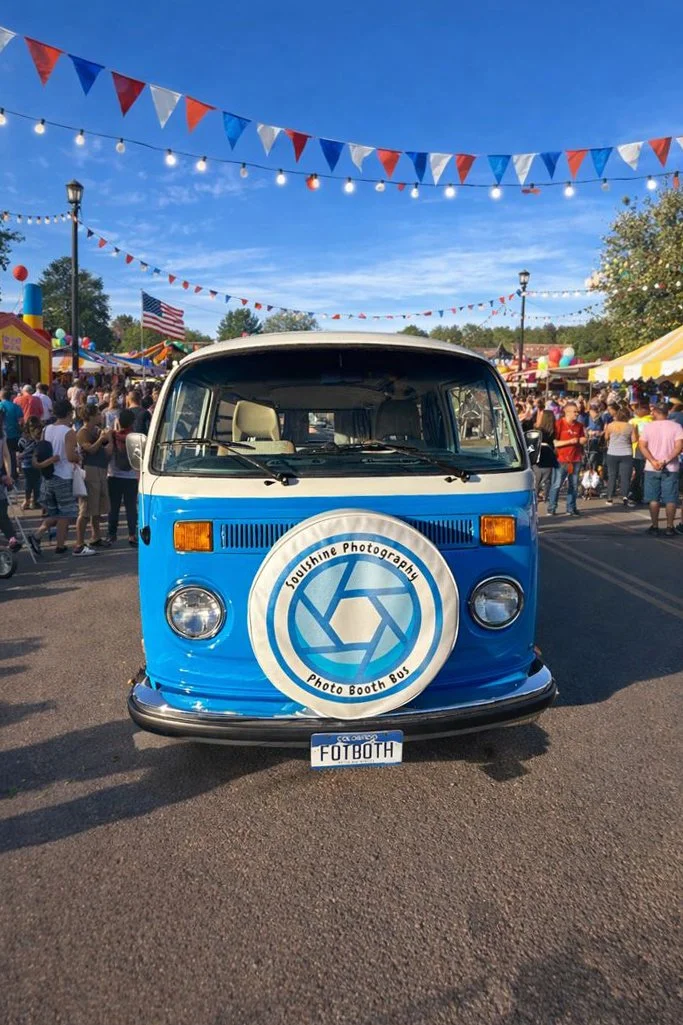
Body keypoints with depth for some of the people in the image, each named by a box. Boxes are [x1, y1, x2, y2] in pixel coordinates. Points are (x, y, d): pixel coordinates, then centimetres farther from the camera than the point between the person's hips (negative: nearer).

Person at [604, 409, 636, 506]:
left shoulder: (610, 425, -3)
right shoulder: (630, 427, -5)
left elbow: (606, 438, 7)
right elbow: (634, 439, -4)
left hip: (612, 454, 1)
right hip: (626, 454, -1)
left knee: (612, 476, 9)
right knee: (625, 476, 2)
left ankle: (610, 498, 8)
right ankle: (625, 496, -12)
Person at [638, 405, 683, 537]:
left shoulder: (647, 426, 0)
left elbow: (642, 446, -8)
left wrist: (653, 461, -14)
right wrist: (666, 461, -15)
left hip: (651, 468, 1)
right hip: (671, 468, 0)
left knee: (654, 499, 8)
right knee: (671, 499, 5)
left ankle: (655, 526, 9)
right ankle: (669, 527, 5)